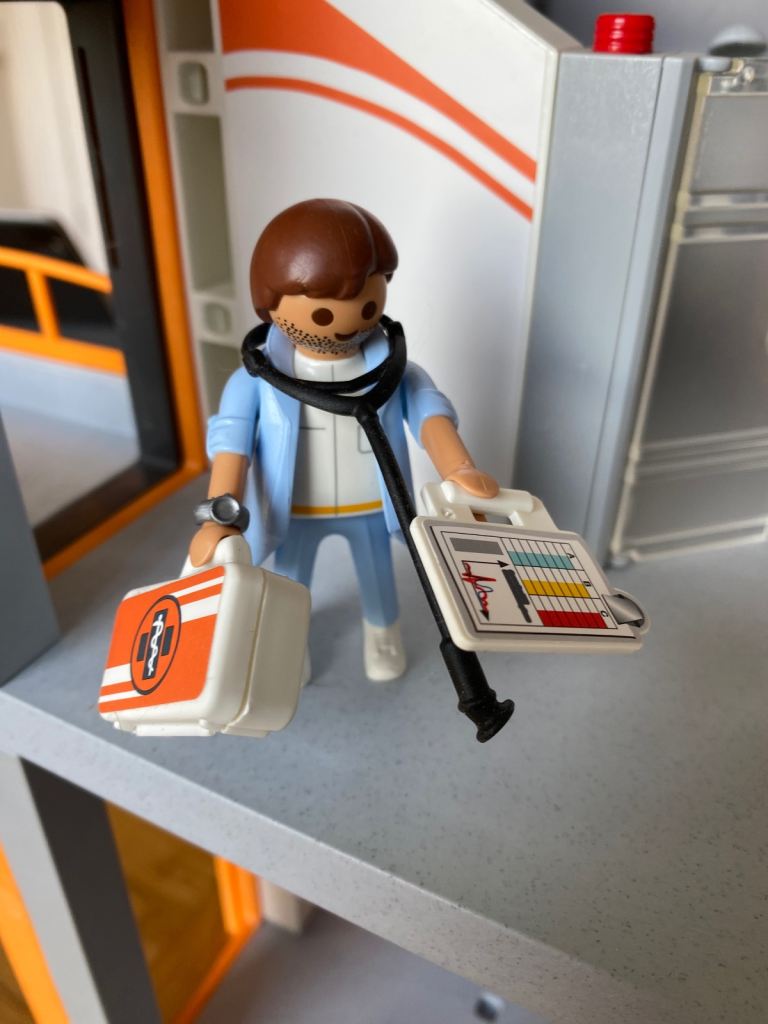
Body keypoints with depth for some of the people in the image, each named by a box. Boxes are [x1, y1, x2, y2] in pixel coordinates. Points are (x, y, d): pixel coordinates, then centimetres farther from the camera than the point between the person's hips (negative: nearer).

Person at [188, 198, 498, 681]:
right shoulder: (259, 379, -23)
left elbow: (430, 413, -24)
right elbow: (232, 442, -25)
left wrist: (459, 470, -42)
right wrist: (219, 517, -36)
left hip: (370, 508, 1)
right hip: (294, 511, -1)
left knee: (377, 574, 26)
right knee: (291, 580, 25)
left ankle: (382, 631, 58)